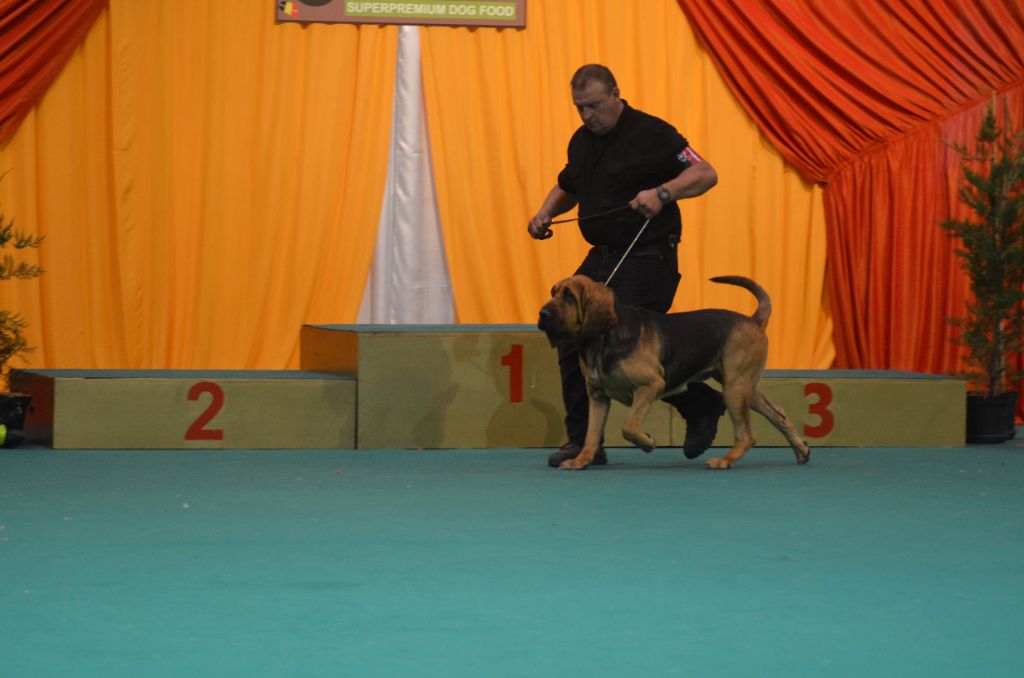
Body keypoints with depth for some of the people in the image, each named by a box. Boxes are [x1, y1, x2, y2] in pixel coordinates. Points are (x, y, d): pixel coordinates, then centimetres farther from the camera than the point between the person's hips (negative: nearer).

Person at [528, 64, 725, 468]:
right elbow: (567, 186, 28)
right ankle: (583, 441, 9)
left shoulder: (651, 134, -13)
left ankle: (703, 406, 14)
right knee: (572, 344, 2)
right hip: (601, 257, 8)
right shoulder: (582, 141, 11)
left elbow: (705, 174, -17)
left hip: (646, 260, -8)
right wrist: (545, 213, 8)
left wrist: (662, 193, -32)